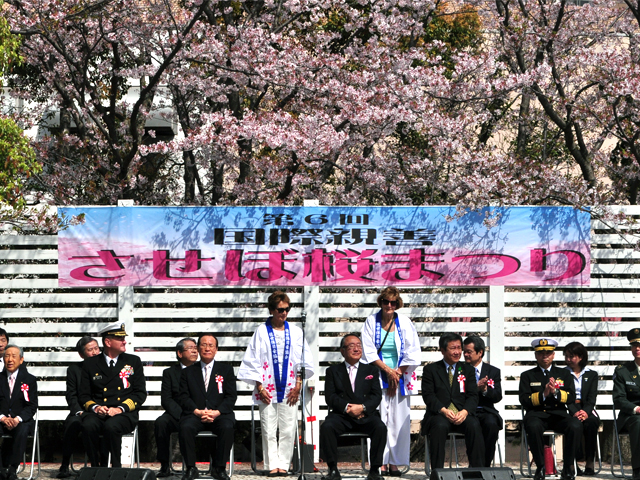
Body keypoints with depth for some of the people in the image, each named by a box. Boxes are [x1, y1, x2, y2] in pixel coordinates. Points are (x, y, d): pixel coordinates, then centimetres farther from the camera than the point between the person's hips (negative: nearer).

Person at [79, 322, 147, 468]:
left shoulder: (133, 361, 14)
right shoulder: (90, 364, 15)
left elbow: (140, 393, 7)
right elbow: (84, 395, 13)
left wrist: (120, 408, -9)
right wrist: (94, 407, -10)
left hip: (124, 413, -1)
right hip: (97, 413, 1)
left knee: (111, 426, -35)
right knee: (88, 426, -33)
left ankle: (116, 468, -21)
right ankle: (96, 468, -20)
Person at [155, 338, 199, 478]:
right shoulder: (170, 372, 12)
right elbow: (166, 399, 0)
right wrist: (182, 415, -16)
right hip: (177, 416, 0)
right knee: (160, 422, -32)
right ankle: (165, 466, -23)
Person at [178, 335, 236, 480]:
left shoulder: (226, 369, 15)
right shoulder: (188, 372, 18)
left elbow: (231, 397, 5)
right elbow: (183, 397, 6)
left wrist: (217, 412, -13)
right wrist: (197, 411, -13)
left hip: (219, 414, 0)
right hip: (195, 414, 1)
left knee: (227, 427, -34)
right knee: (185, 428, -32)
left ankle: (219, 468, -19)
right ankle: (191, 468, -19)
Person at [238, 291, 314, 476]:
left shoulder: (295, 332, 7)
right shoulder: (262, 331, 3)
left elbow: (305, 361, 6)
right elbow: (252, 361, 2)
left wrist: (298, 385, -2)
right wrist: (259, 387, -4)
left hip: (289, 389, 1)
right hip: (267, 389, -1)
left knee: (288, 429, -1)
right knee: (268, 430, -2)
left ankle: (283, 464, 6)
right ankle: (272, 465, 3)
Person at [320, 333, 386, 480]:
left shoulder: (371, 370, 19)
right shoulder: (333, 371, 15)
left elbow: (377, 395, 6)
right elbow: (330, 397, 3)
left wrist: (362, 407, -14)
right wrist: (347, 407, -15)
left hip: (366, 415, 0)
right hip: (341, 416, 0)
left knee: (380, 427, -31)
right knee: (326, 427, -31)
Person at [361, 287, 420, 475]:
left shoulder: (404, 322, 4)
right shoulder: (371, 321, 2)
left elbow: (412, 353, 3)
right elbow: (369, 351, -3)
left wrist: (397, 374, -4)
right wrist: (388, 370, -9)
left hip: (399, 378, 1)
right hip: (377, 377, -1)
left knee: (398, 420, -3)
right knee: (379, 419, -6)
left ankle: (394, 463, 0)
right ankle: (381, 462, -6)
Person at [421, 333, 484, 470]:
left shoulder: (468, 370, 17)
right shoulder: (431, 370, 11)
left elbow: (472, 396, 7)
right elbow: (428, 395, -1)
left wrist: (465, 411, -15)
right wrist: (443, 410, -19)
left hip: (462, 414, 2)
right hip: (438, 414, -2)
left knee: (474, 425, -30)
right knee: (440, 425, -35)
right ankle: (437, 471, -31)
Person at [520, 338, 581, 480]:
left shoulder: (564, 374, 19)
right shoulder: (527, 376, 15)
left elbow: (571, 398, 8)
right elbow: (524, 400, 3)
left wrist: (556, 392, -10)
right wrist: (543, 395, -12)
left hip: (558, 415, 1)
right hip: (537, 415, -1)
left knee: (575, 426, -32)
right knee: (533, 426, -38)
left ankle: (568, 467, -18)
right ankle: (540, 467, -21)